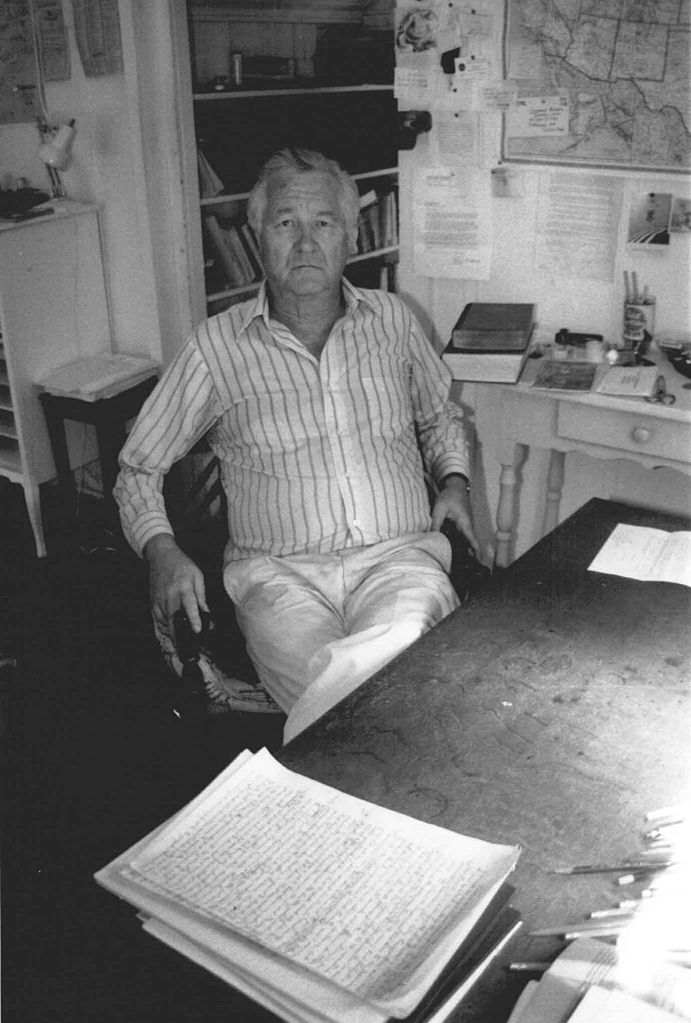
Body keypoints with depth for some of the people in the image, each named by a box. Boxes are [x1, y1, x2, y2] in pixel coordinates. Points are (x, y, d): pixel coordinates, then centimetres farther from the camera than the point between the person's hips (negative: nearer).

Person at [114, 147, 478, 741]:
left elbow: (440, 415, 32)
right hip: (277, 572, -1)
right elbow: (139, 468, 13)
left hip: (399, 557, 2)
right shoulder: (216, 347, 7)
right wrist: (163, 551, -6)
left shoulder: (392, 320, 15)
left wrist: (454, 480, 11)